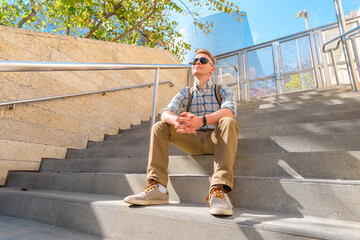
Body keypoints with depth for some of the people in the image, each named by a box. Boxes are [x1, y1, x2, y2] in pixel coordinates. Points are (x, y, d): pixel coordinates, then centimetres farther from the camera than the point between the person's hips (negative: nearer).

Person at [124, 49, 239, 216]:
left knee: (228, 122, -32)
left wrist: (201, 120, -39)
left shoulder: (222, 90, 5)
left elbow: (230, 111, -19)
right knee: (159, 127, -14)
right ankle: (157, 188, -23)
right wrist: (177, 120, -33)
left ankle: (219, 190, -41)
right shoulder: (186, 93, 12)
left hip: (216, 139, -2)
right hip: (193, 140, 3)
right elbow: (165, 113, -6)